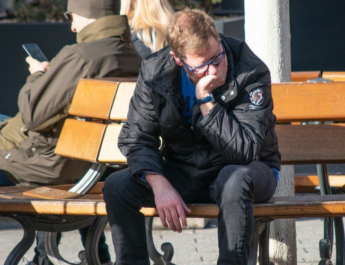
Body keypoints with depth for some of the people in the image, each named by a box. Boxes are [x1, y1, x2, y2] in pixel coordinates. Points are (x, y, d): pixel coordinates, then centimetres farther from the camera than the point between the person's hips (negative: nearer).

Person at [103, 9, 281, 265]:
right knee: (116, 187, -21)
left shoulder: (251, 73, -20)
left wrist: (207, 100, -32)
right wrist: (159, 185, -28)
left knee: (234, 180, -39)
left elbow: (246, 150, -26)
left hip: (244, 170, -3)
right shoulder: (155, 71, -10)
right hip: (183, 173, 3)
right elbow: (137, 138, -10)